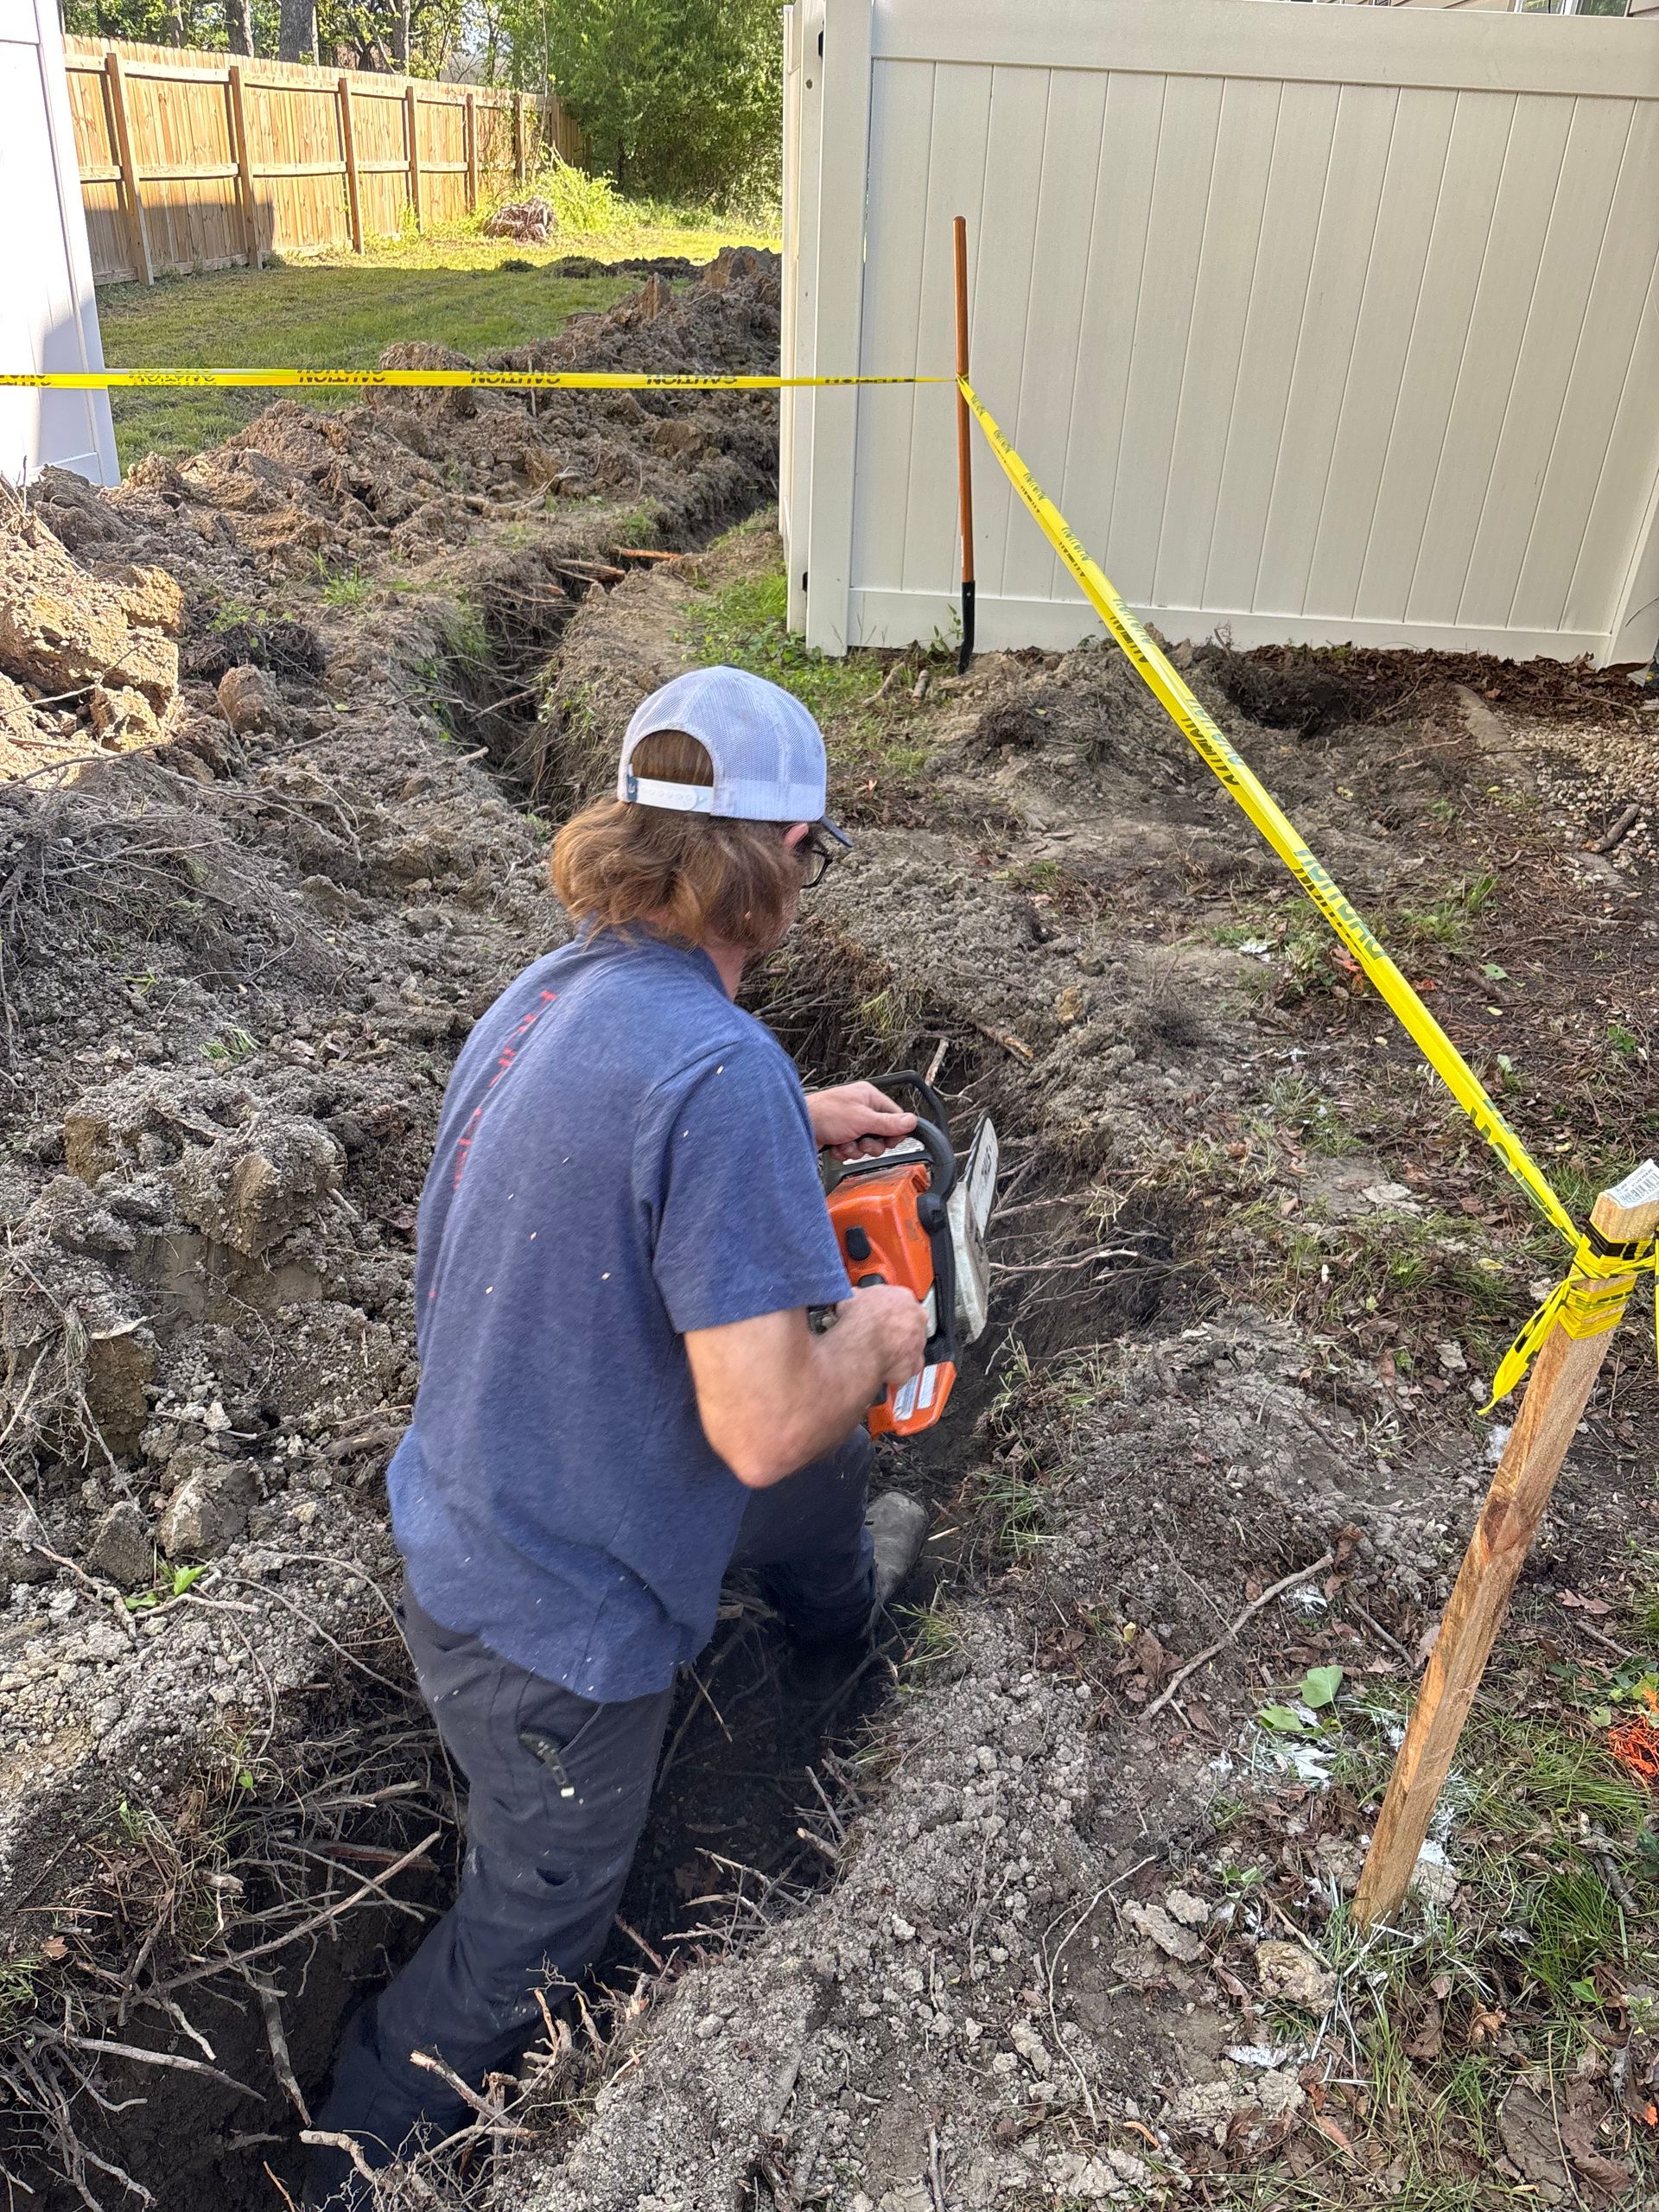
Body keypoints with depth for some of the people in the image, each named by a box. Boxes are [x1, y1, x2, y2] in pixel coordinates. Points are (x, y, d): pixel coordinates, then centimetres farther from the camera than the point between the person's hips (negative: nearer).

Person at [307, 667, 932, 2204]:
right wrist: (877, 1335, -13)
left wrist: (792, 1126, 17)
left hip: (464, 1519, 9)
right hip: (551, 1620, -9)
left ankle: (835, 1608, 67)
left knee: (836, 1467, 32)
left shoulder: (555, 991, -6)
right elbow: (762, 1424, -33)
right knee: (529, 1932, 19)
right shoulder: (721, 1069, -34)